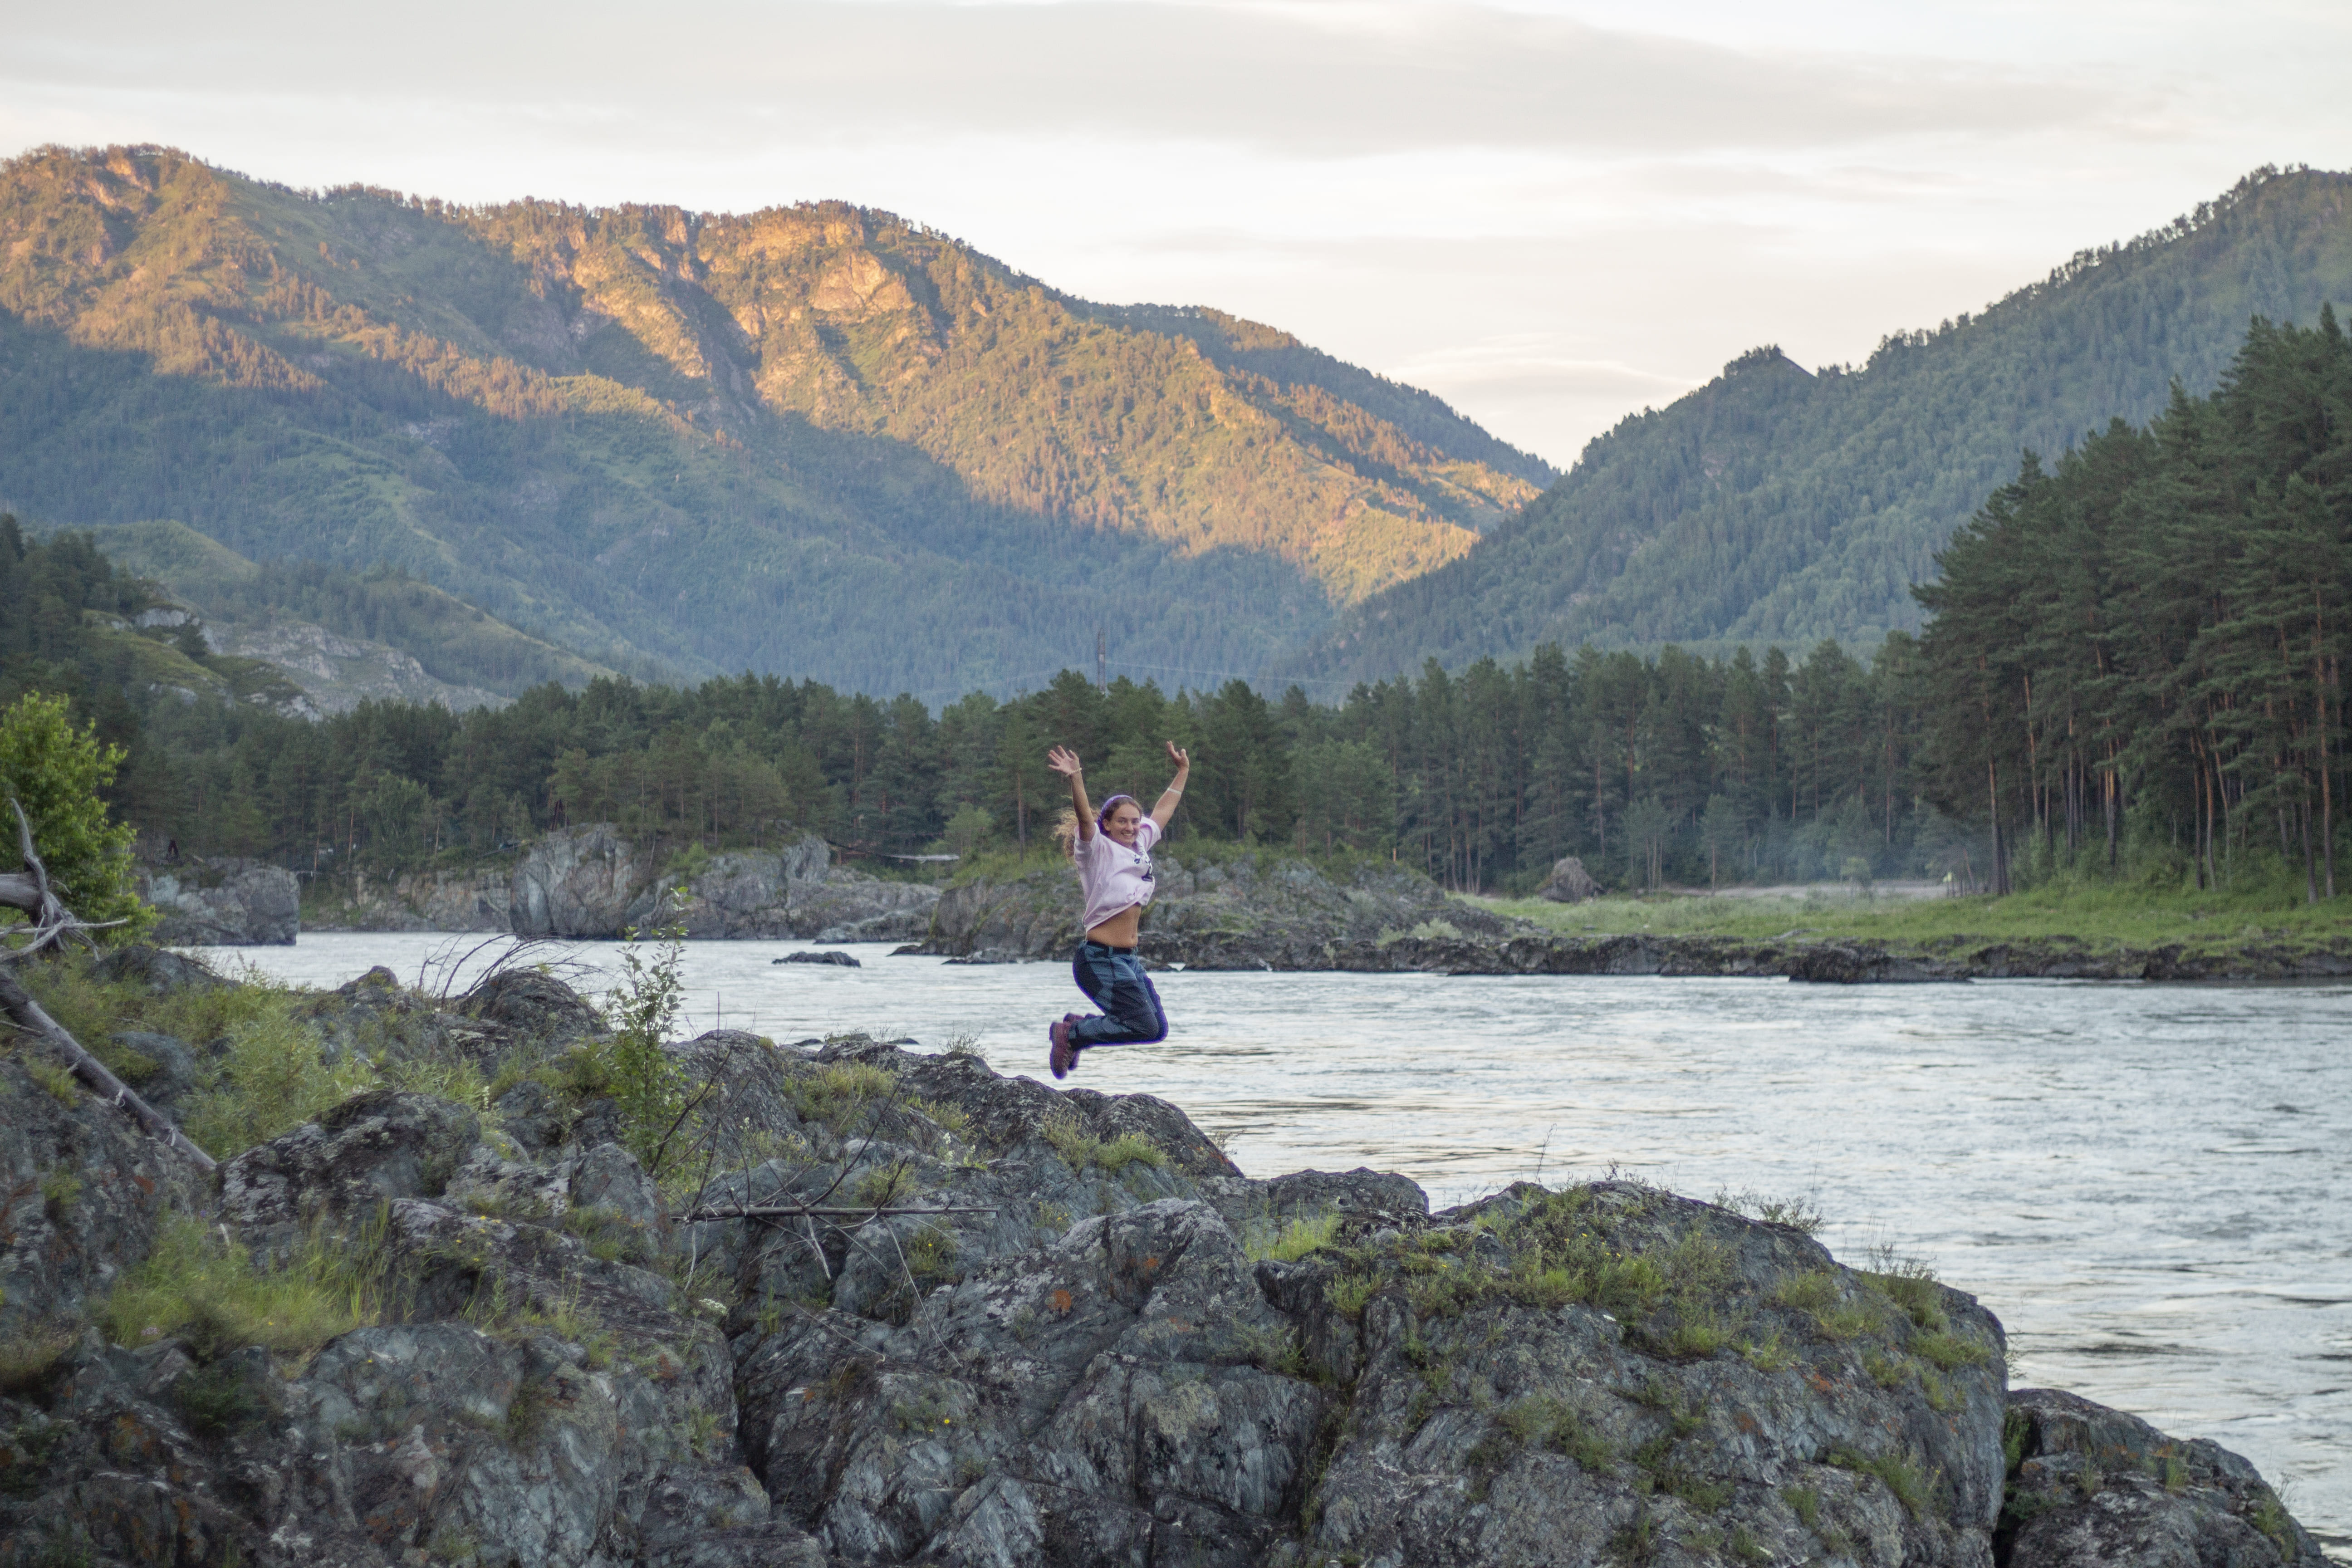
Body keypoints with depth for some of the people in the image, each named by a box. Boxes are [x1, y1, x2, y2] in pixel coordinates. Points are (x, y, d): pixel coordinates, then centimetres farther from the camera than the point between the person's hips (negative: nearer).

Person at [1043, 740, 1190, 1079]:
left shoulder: (1140, 845, 11)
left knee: (1158, 1028, 7)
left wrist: (1183, 772, 34)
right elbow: (1085, 818, -28)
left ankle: (1078, 1026, 19)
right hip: (1101, 958, -9)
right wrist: (1076, 780, -44)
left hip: (1127, 959, 9)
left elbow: (1163, 811, 26)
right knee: (1145, 1028, -16)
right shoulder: (1099, 850, -10)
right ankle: (1071, 1034, 0)